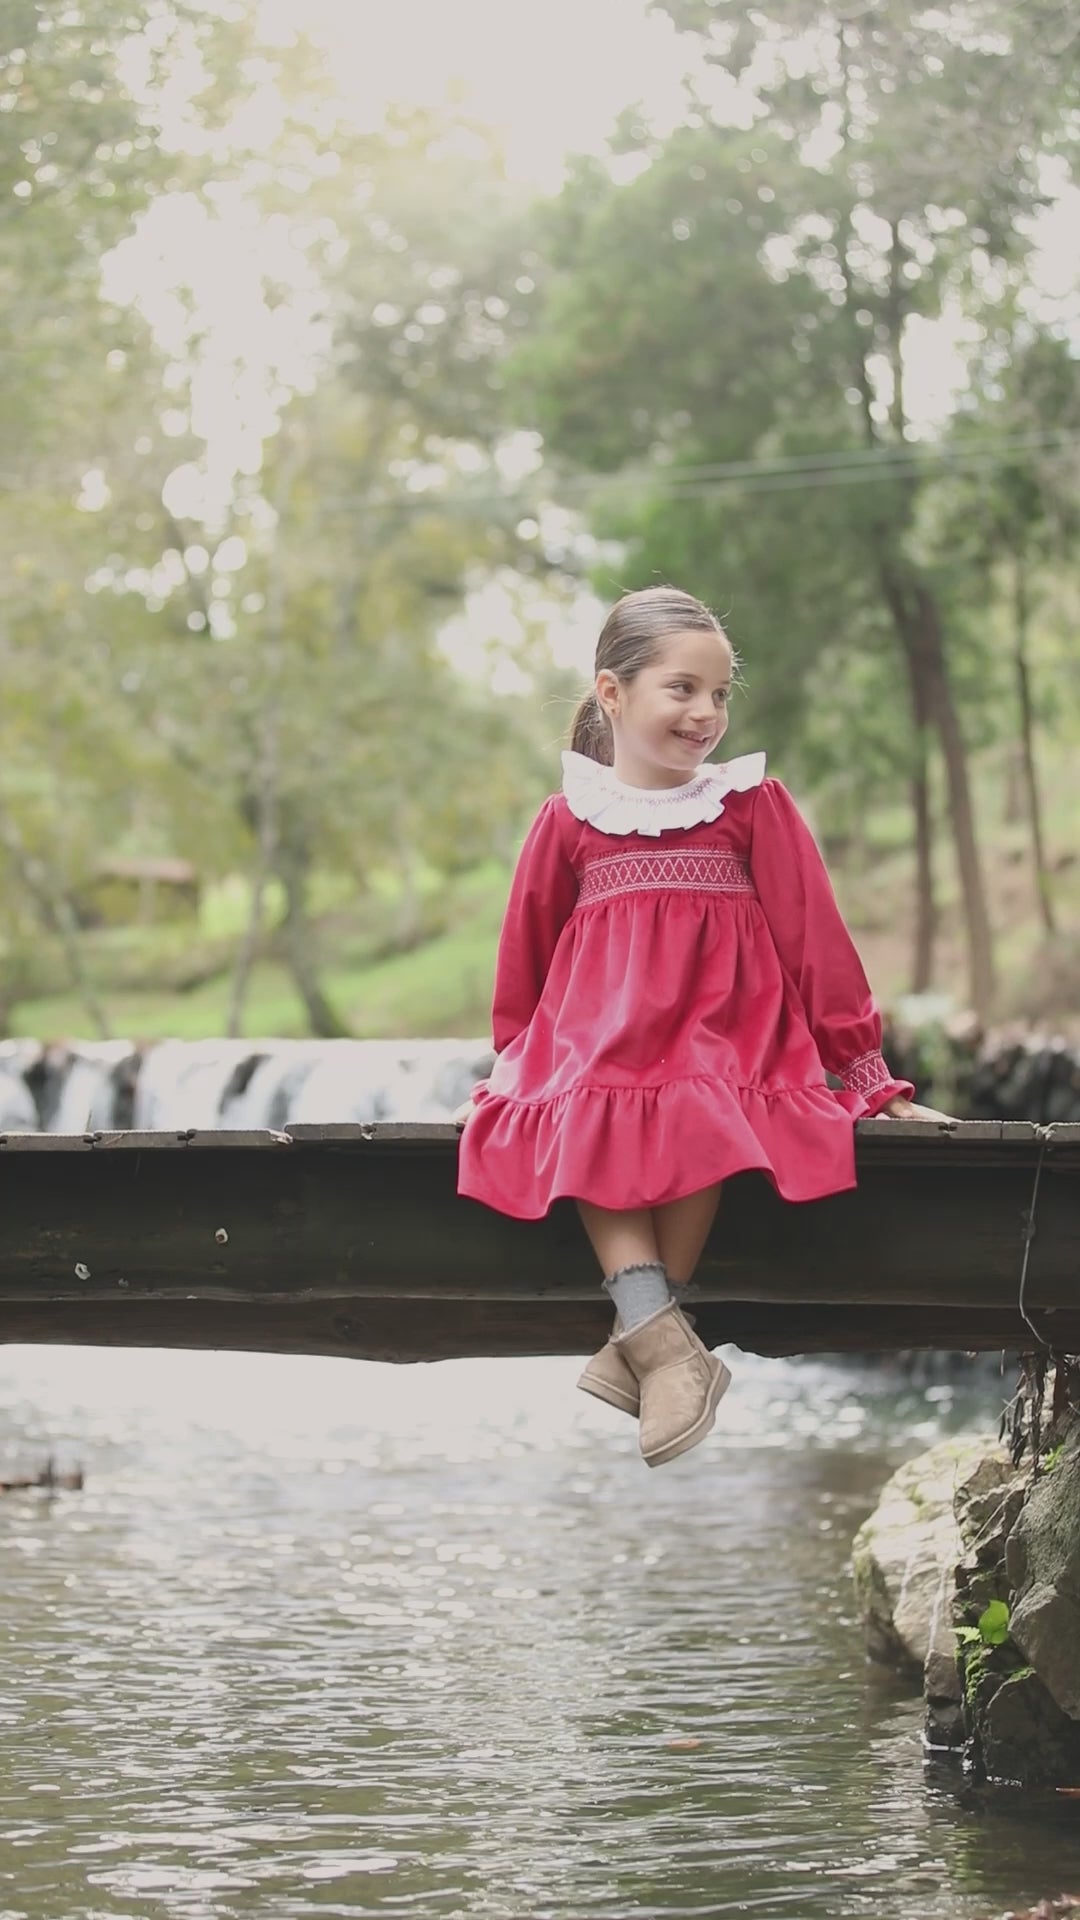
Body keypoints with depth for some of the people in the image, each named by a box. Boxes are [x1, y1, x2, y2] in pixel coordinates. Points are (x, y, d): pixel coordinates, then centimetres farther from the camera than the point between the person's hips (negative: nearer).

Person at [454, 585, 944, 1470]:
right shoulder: (568, 821, 9)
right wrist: (510, 1072, 20)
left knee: (707, 1120, -35)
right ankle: (669, 1347, -37)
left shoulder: (754, 806, 6)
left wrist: (865, 1071, 5)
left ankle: (640, 1346, -26)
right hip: (598, 1045, 1)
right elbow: (526, 956, 18)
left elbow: (814, 938, 6)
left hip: (727, 1041, -1)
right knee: (581, 1123, -33)